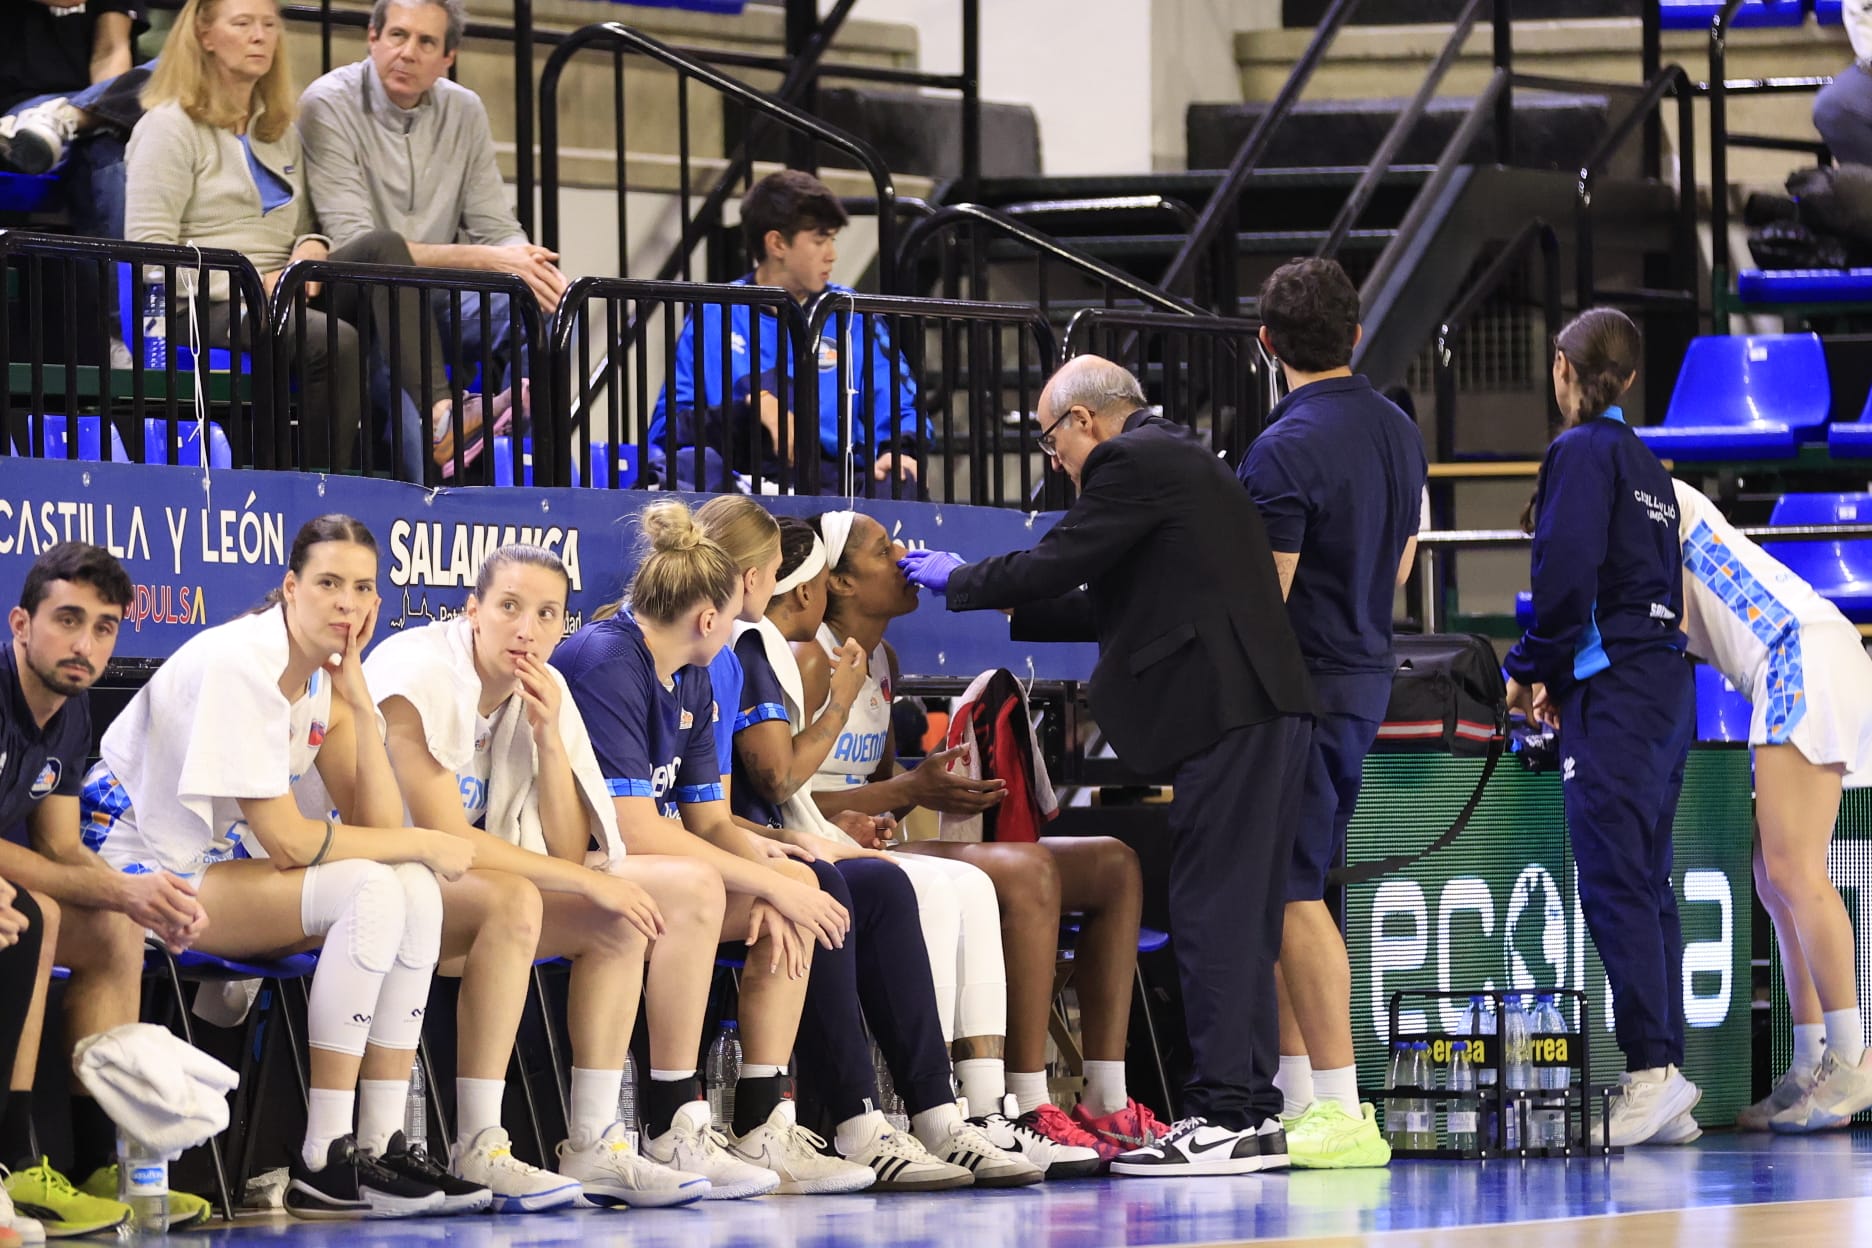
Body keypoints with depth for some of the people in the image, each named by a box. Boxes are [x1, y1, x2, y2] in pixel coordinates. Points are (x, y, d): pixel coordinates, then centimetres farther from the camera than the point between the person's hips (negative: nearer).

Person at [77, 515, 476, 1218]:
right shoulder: (237, 665, -20)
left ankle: (381, 1149, -14)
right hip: (140, 867, -8)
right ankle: (322, 1164, -27)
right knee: (368, 890, -26)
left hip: (220, 863, 9)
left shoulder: (324, 678, 6)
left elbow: (378, 827, -5)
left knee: (415, 892, -11)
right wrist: (425, 845, -13)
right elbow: (287, 841, -22)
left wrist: (356, 694, -10)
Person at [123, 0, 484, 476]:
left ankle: (439, 416, -39)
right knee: (334, 342, -35)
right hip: (209, 311, -6)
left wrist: (311, 248, 0)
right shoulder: (170, 127, 0)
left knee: (383, 246, -23)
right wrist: (250, 283, -15)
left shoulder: (280, 130, 24)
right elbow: (148, 249, -9)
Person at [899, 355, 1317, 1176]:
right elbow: (1113, 606, 27)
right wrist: (1007, 609, 27)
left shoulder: (1130, 463, -7)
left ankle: (1224, 1116, -11)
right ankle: (1252, 1113, 12)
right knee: (1237, 914, 11)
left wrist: (959, 582, 6)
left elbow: (1055, 565, -9)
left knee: (1213, 911, -9)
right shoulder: (1176, 458, 24)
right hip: (1266, 707, 10)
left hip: (1227, 710, -10)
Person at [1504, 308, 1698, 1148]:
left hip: (1614, 691, -9)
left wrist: (1531, 668, -3)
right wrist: (1561, 672, 15)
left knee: (1614, 882, -11)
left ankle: (1652, 1070, -18)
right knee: (1647, 882, 9)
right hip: (1666, 680, 9)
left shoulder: (1581, 452, -8)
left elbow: (1567, 572, -17)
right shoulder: (1645, 463, 18)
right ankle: (1669, 1092, 8)